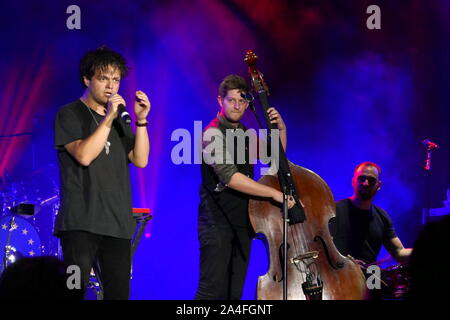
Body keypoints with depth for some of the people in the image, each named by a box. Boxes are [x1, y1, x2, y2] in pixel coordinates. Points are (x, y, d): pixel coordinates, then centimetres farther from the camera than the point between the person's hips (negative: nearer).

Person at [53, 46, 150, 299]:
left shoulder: (120, 119, 19)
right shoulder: (70, 115, 2)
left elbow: (140, 160, 6)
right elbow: (84, 155, -14)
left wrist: (141, 120, -4)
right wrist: (108, 119, -15)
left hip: (118, 223, 6)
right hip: (81, 222, -5)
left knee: (118, 292, 3)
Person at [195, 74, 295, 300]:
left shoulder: (245, 135, 15)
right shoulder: (213, 134, -10)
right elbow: (230, 177, -23)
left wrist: (281, 130, 7)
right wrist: (273, 193, -25)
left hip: (242, 222, 8)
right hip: (218, 223, -8)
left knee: (234, 292, 6)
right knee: (213, 290, -15)